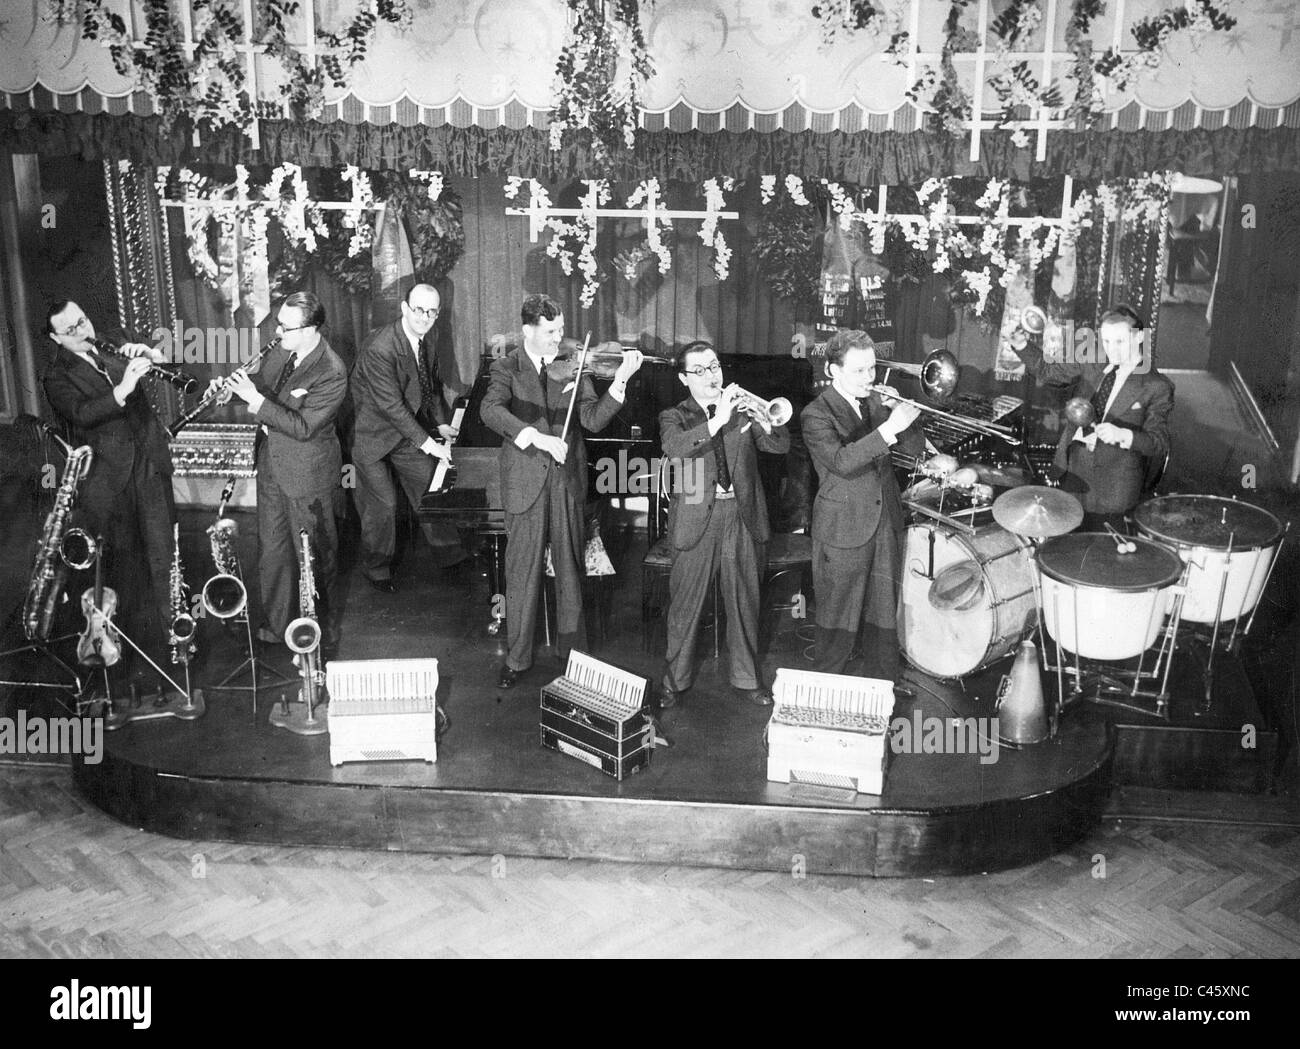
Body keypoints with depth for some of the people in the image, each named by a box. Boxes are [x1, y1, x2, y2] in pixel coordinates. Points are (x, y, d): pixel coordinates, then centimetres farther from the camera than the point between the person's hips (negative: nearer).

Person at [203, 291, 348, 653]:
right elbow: (262, 383, 14)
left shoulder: (331, 374, -25)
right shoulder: (281, 351, -3)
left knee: (313, 555, 8)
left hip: (308, 475, -7)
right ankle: (275, 626, 35)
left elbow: (303, 427, -27)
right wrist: (232, 386, -8)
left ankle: (321, 634, 25)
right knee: (271, 549, 18)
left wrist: (256, 400, -30)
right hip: (272, 467, 7)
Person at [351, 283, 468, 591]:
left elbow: (431, 383, 12)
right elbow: (390, 405, -29)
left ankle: (449, 554, 25)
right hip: (371, 433, -7)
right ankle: (376, 569, 21)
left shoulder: (425, 338, -4)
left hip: (406, 427, 7)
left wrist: (441, 424, 4)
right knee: (382, 502, -1)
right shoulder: (379, 349, -30)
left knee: (430, 486, 10)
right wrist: (426, 442, -26)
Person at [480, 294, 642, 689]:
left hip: (567, 481, 2)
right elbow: (491, 411, -22)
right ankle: (517, 657, 16)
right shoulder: (507, 368, -3)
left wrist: (620, 381, -20)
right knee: (522, 571, 4)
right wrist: (536, 437, -34)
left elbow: (593, 419, -6)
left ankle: (573, 649, 25)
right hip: (524, 481, -2)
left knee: (570, 566, 11)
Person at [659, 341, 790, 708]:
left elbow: (781, 446, -1)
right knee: (685, 605, 3)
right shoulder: (674, 416, 5)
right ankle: (676, 680, 17)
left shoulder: (741, 408, 11)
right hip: (696, 518, -2)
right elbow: (675, 447, -19)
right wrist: (717, 421, -29)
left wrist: (764, 422, -22)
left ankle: (746, 677, 22)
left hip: (742, 517, 2)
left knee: (744, 602, 9)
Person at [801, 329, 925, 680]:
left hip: (885, 526, 6)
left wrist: (904, 417, -14)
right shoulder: (816, 415, -11)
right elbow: (842, 461, -28)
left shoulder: (875, 402, 8)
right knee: (839, 623, 4)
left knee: (884, 615, 13)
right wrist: (889, 427, -33)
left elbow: (915, 449, 6)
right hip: (843, 531, -6)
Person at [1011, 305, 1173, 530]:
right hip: (1071, 474, 5)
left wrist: (1122, 435, -31)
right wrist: (1020, 343, -5)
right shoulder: (1091, 364, 5)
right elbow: (1047, 369, 12)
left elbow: (1159, 444, -13)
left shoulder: (1157, 387, -11)